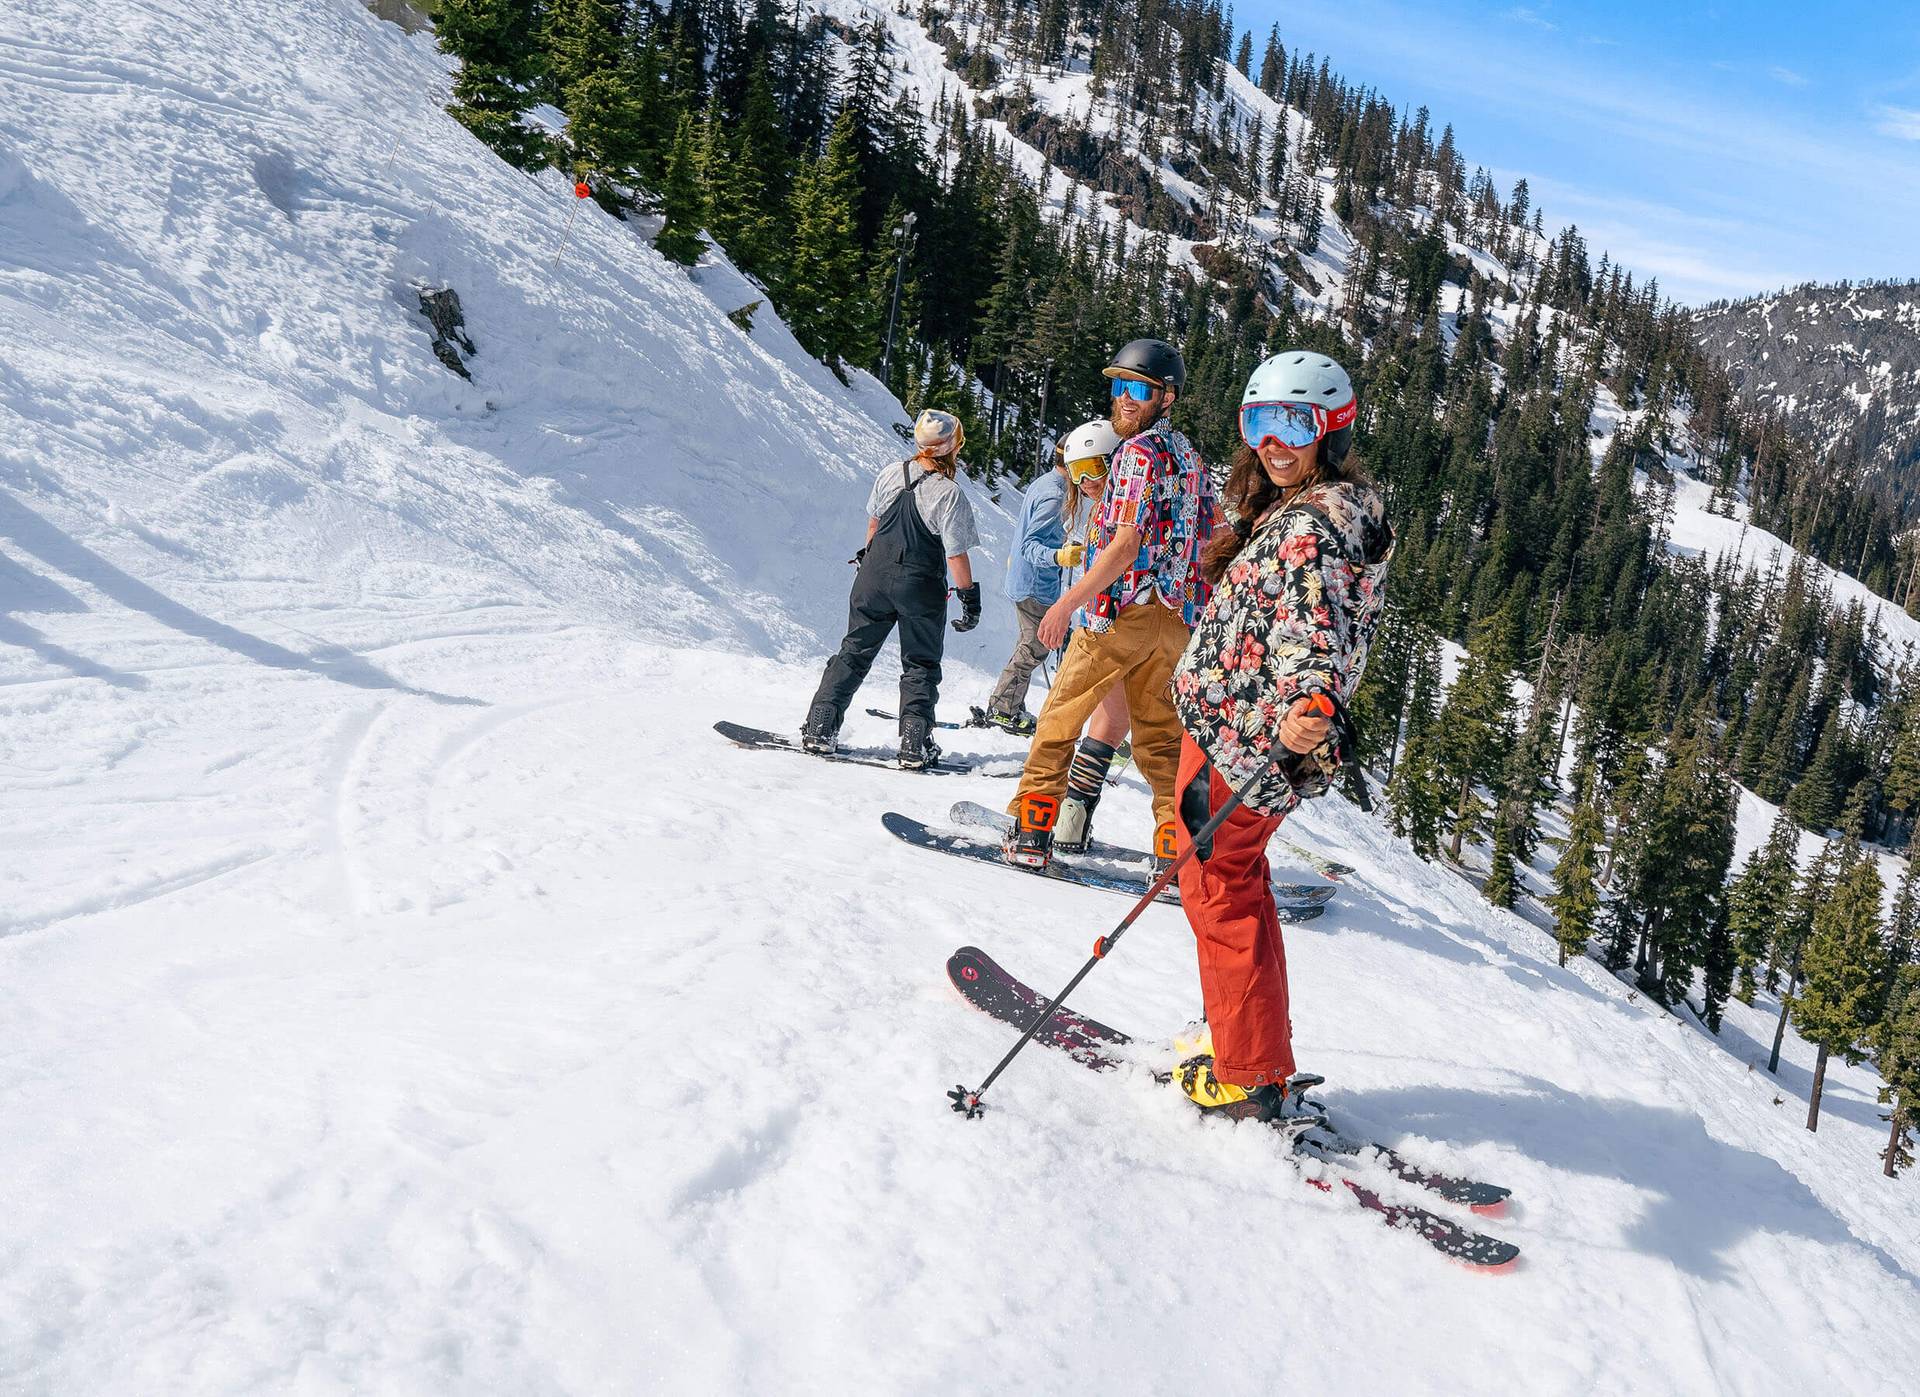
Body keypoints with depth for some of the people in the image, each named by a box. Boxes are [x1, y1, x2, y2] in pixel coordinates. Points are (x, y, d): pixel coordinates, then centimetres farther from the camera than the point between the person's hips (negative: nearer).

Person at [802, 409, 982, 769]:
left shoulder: (890, 474, -2)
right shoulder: (949, 493, -17)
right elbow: (956, 554, -17)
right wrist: (969, 596, -7)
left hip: (874, 576, 4)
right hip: (921, 587, -4)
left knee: (854, 652, 13)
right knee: (920, 664, 10)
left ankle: (819, 728, 10)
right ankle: (914, 744, 5)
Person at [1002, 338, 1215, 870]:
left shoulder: (1139, 452, -11)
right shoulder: (1191, 456, 16)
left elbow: (1126, 543, -19)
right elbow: (1207, 543, 16)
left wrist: (1068, 602, -16)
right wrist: (1189, 606, 22)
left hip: (1123, 609, -8)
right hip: (1175, 618, 8)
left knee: (1061, 714, 4)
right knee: (1159, 731, 12)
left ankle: (1031, 831, 6)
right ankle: (1179, 843, 8)